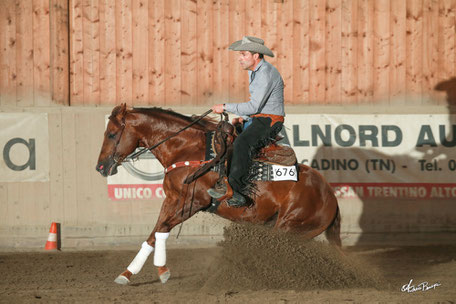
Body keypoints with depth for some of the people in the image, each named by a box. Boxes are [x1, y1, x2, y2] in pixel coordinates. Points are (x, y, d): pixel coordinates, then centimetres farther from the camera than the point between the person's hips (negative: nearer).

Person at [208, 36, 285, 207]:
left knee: (242, 143, -31)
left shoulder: (266, 73, -18)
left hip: (270, 122, -11)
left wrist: (226, 107, -17)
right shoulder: (254, 72, 15)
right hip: (256, 119, 11)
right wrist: (244, 117, 9)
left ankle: (235, 186, -34)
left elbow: (254, 106, -23)